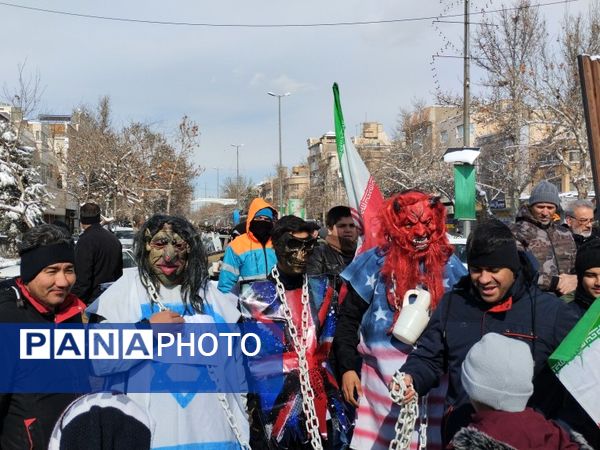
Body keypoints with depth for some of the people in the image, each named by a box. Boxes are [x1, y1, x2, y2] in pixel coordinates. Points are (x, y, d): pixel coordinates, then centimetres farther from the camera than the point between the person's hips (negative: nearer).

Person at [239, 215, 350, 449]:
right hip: (275, 405, -3)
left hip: (322, 404, 3)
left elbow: (331, 349, 9)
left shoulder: (322, 291, 6)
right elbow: (249, 360, 0)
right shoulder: (257, 297, -3)